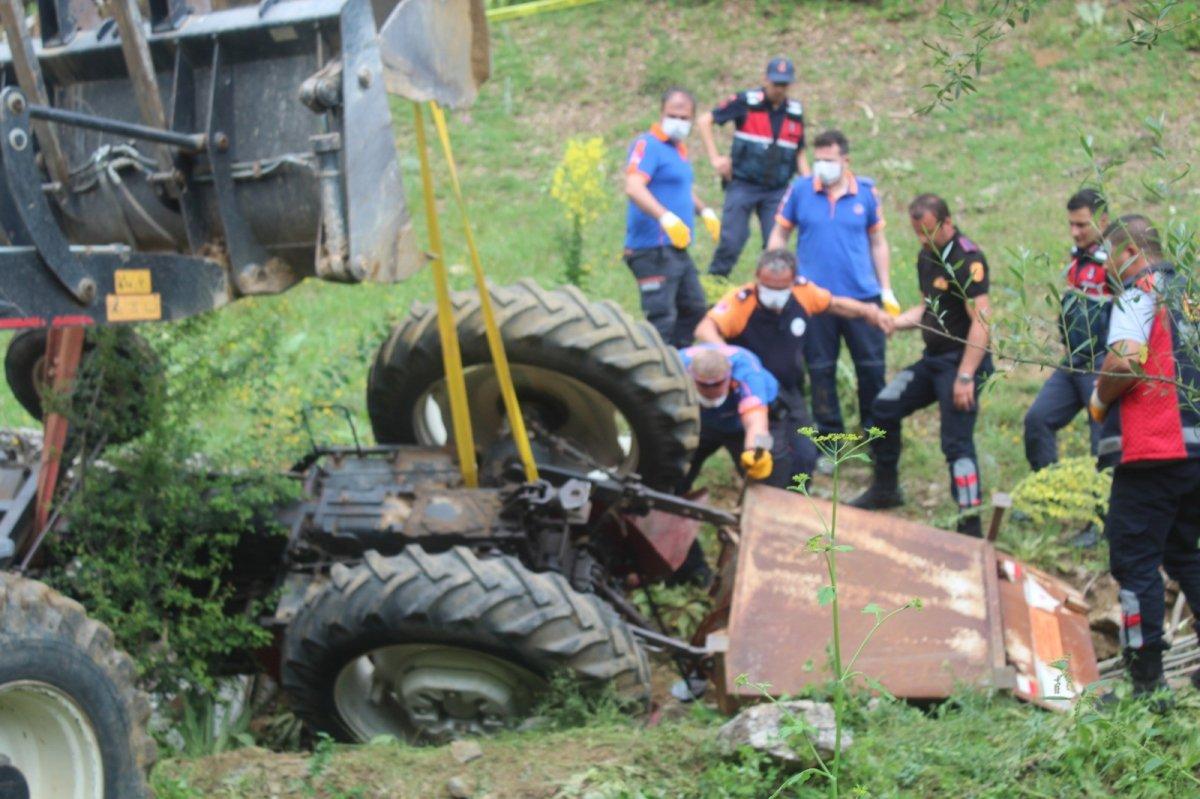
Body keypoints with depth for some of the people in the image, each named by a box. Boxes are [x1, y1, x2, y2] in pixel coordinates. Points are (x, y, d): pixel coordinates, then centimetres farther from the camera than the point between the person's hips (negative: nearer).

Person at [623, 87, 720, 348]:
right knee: (661, 318, -12)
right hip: (653, 250, -10)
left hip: (678, 249, 10)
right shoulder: (648, 145, -12)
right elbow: (633, 187, -29)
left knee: (695, 311, 18)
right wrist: (666, 217, -41)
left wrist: (705, 211, 23)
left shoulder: (679, 149, 17)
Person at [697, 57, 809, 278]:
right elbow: (705, 120, -4)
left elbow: (799, 153, 18)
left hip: (777, 191, 4)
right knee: (731, 241, -7)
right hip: (743, 184, -3)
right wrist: (714, 158, -9)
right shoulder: (746, 102, -6)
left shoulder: (795, 112, 8)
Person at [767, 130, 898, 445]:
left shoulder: (866, 191, 2)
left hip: (863, 295, 0)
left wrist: (887, 291, 9)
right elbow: (779, 235, 8)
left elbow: (878, 243, 10)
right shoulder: (799, 190, -1)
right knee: (821, 371, 7)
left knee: (872, 367, 4)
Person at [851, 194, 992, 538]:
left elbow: (980, 322, -22)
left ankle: (971, 527, -6)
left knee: (957, 443, -11)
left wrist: (965, 377, -25)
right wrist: (894, 322, 3)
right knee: (884, 408, 9)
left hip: (962, 359, -9)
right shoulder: (927, 255, 11)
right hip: (933, 359, 9)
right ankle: (885, 490, 25)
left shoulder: (967, 259, -17)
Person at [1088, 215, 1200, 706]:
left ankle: (1147, 683, -2)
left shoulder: (1139, 292, -7)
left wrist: (1100, 398, -4)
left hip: (1152, 451, -8)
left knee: (1135, 562, -2)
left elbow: (1126, 360, -22)